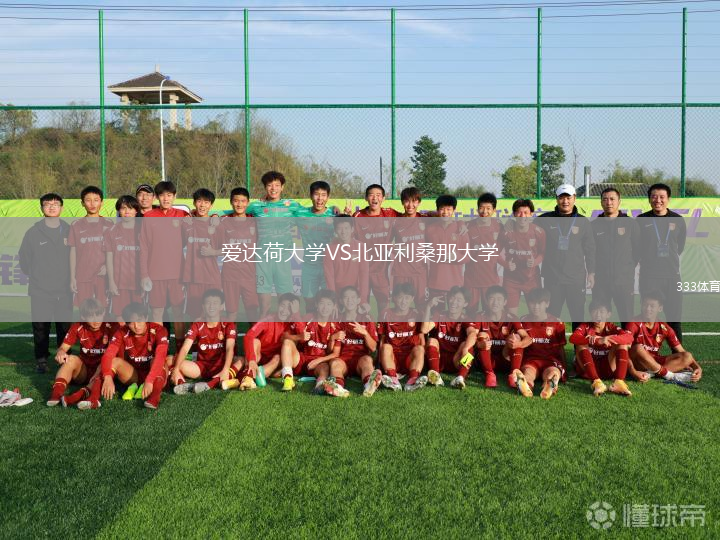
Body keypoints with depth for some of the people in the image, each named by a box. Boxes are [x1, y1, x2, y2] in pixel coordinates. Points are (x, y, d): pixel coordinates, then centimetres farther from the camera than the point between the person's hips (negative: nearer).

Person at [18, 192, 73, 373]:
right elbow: (24, 258, 5)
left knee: (65, 327, 6)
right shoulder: (33, 233, -1)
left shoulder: (70, 231, 2)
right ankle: (41, 360, 14)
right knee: (41, 328, 3)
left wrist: (71, 276, 6)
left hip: (65, 291, 1)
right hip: (39, 292, -1)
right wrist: (35, 276, 6)